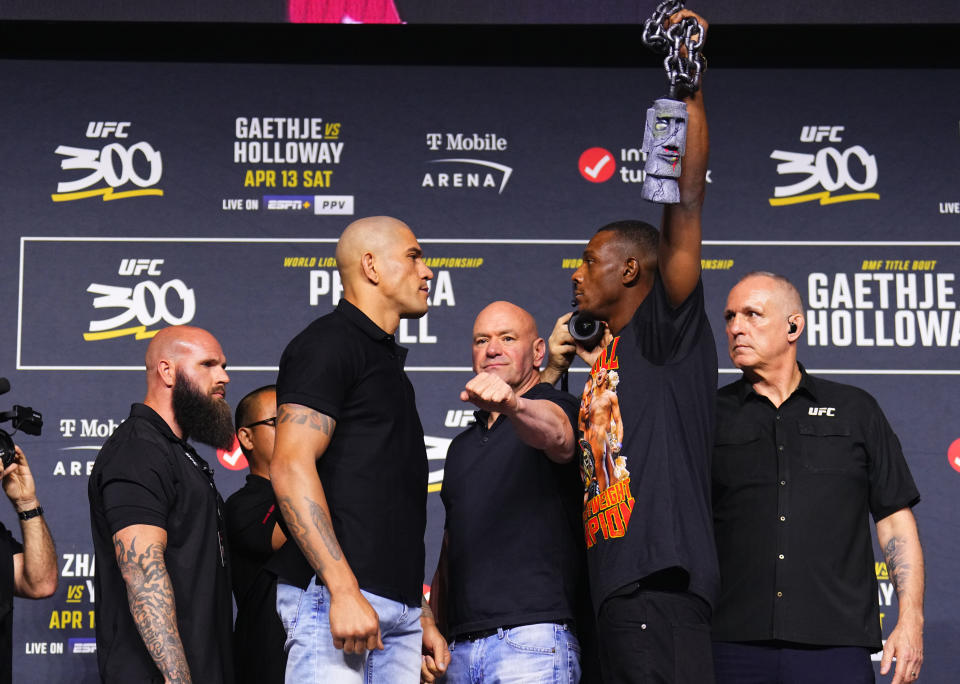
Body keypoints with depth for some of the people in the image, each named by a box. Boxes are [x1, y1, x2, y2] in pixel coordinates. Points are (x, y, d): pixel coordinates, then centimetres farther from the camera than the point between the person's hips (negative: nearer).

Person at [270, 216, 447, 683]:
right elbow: (290, 468, -16)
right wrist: (344, 590, -23)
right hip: (332, 593, -8)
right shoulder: (327, 344, -3)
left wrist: (417, 616, 21)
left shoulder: (388, 362, 25)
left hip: (396, 606, 9)